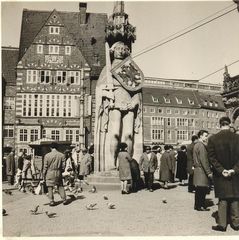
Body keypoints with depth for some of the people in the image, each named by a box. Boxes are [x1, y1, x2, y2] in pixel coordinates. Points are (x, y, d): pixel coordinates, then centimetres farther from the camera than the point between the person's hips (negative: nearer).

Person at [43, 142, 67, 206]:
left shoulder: (47, 155, -7)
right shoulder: (62, 155, -2)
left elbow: (45, 167, -4)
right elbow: (63, 166, 0)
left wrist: (44, 176, 4)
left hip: (50, 173, -2)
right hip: (58, 173, 3)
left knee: (50, 187, 7)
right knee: (60, 186, 14)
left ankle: (51, 201, 7)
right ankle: (64, 200, 15)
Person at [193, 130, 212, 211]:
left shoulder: (196, 145, 16)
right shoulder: (201, 146, -16)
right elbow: (204, 160, -20)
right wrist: (209, 172, -18)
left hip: (197, 169, 10)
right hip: (201, 170, -10)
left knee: (199, 189, 14)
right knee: (202, 189, -3)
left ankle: (197, 205, 21)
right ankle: (200, 206, 4)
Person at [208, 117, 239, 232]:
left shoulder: (212, 139, -7)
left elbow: (212, 158, -9)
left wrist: (221, 170, -7)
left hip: (220, 175, 0)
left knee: (222, 199, 10)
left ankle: (222, 224, 13)